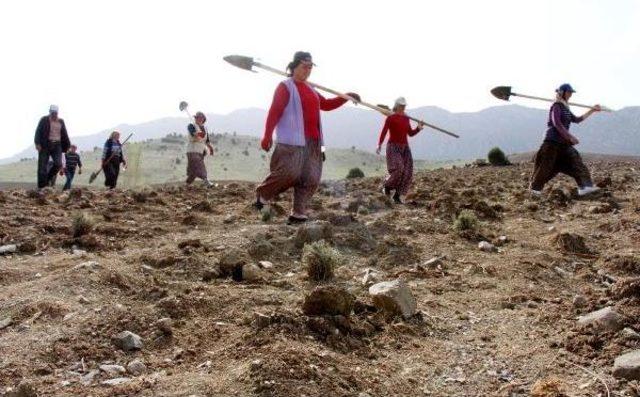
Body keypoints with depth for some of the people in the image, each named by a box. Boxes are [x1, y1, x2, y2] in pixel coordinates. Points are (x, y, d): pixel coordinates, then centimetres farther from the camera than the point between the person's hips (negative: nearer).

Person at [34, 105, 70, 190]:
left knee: (58, 164, -14)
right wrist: (37, 143, -15)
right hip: (45, 145, -3)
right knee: (42, 166, -3)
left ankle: (49, 178, 11)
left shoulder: (61, 122, 14)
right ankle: (41, 186, 1)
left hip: (57, 145, 3)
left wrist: (67, 146, 15)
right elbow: (38, 132, -4)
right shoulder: (44, 120, 2)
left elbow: (64, 135, 18)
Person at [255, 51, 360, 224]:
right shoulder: (285, 86, -3)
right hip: (292, 140, -8)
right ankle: (263, 194, 8)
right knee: (290, 173, -16)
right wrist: (267, 135, -21)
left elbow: (326, 104, 33)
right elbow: (274, 112, -12)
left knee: (311, 179, 2)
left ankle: (298, 214, 8)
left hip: (313, 141, 8)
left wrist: (346, 97, 21)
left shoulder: (309, 89, 22)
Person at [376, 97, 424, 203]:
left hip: (405, 148, 6)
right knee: (397, 169, -24)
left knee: (407, 173, -5)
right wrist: (379, 145, -28)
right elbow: (384, 132, -14)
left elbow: (410, 133, 15)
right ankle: (387, 185, 6)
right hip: (393, 147, -6)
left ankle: (397, 196, 6)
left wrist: (418, 128, -4)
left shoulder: (406, 118, 12)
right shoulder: (390, 118, -5)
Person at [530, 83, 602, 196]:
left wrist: (592, 110, 24)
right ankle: (535, 187, 11)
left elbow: (576, 120, 24)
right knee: (546, 165, -2)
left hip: (564, 142, 8)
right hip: (553, 141, -8)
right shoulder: (556, 106, -9)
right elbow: (557, 123, -20)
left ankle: (584, 187, -9)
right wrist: (570, 137, -22)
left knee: (575, 160, -4)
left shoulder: (565, 108, 17)